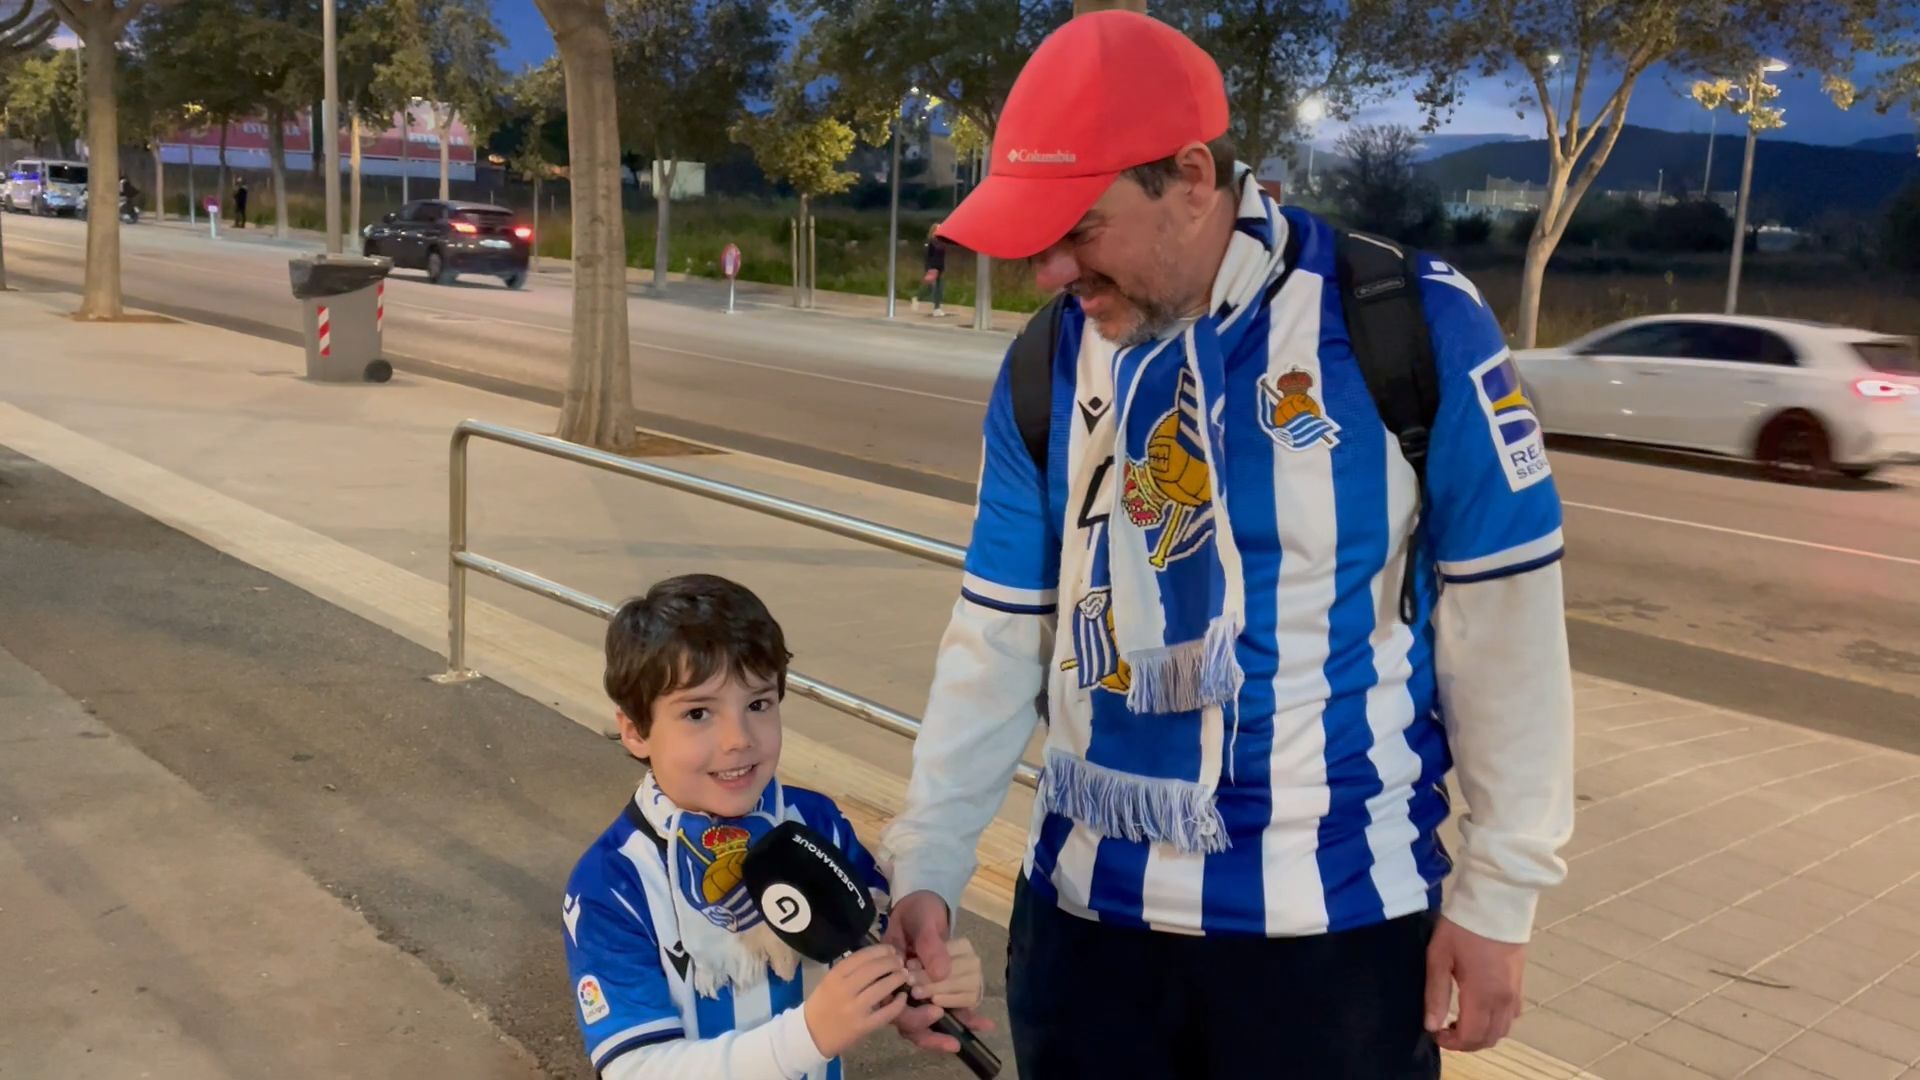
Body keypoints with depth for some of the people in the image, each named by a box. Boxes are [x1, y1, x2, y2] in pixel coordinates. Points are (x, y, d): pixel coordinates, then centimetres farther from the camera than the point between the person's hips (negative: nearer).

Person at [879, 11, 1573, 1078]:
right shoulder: (1045, 370, -1)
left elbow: (1503, 621, -8)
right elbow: (1000, 638, 1)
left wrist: (1497, 892, -5)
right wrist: (926, 865, -6)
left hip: (1336, 920, -3)